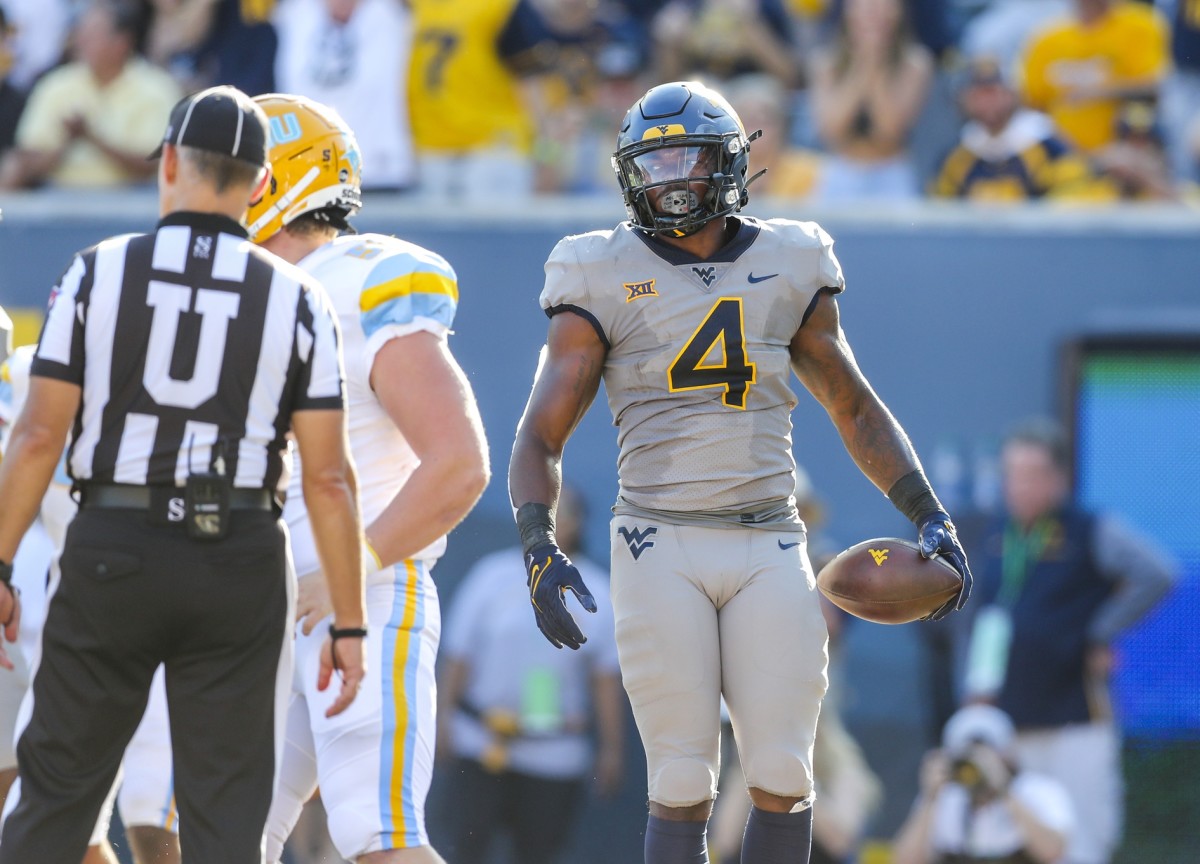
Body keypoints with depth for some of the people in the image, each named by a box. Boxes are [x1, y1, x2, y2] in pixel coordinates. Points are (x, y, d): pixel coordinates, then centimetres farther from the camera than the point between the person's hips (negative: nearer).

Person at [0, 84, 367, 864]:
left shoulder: (98, 275, -1)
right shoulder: (296, 302, 0)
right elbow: (329, 477, -2)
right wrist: (349, 624, 3)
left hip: (112, 554, 0)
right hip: (239, 565, 0)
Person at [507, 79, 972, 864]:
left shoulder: (788, 271, 9)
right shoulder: (608, 280, 0)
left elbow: (855, 409, 19)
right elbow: (541, 438, -1)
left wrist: (930, 516, 9)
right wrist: (539, 548, -18)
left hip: (768, 550, 2)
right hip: (661, 551, -2)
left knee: (783, 780, -3)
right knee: (683, 786, -4)